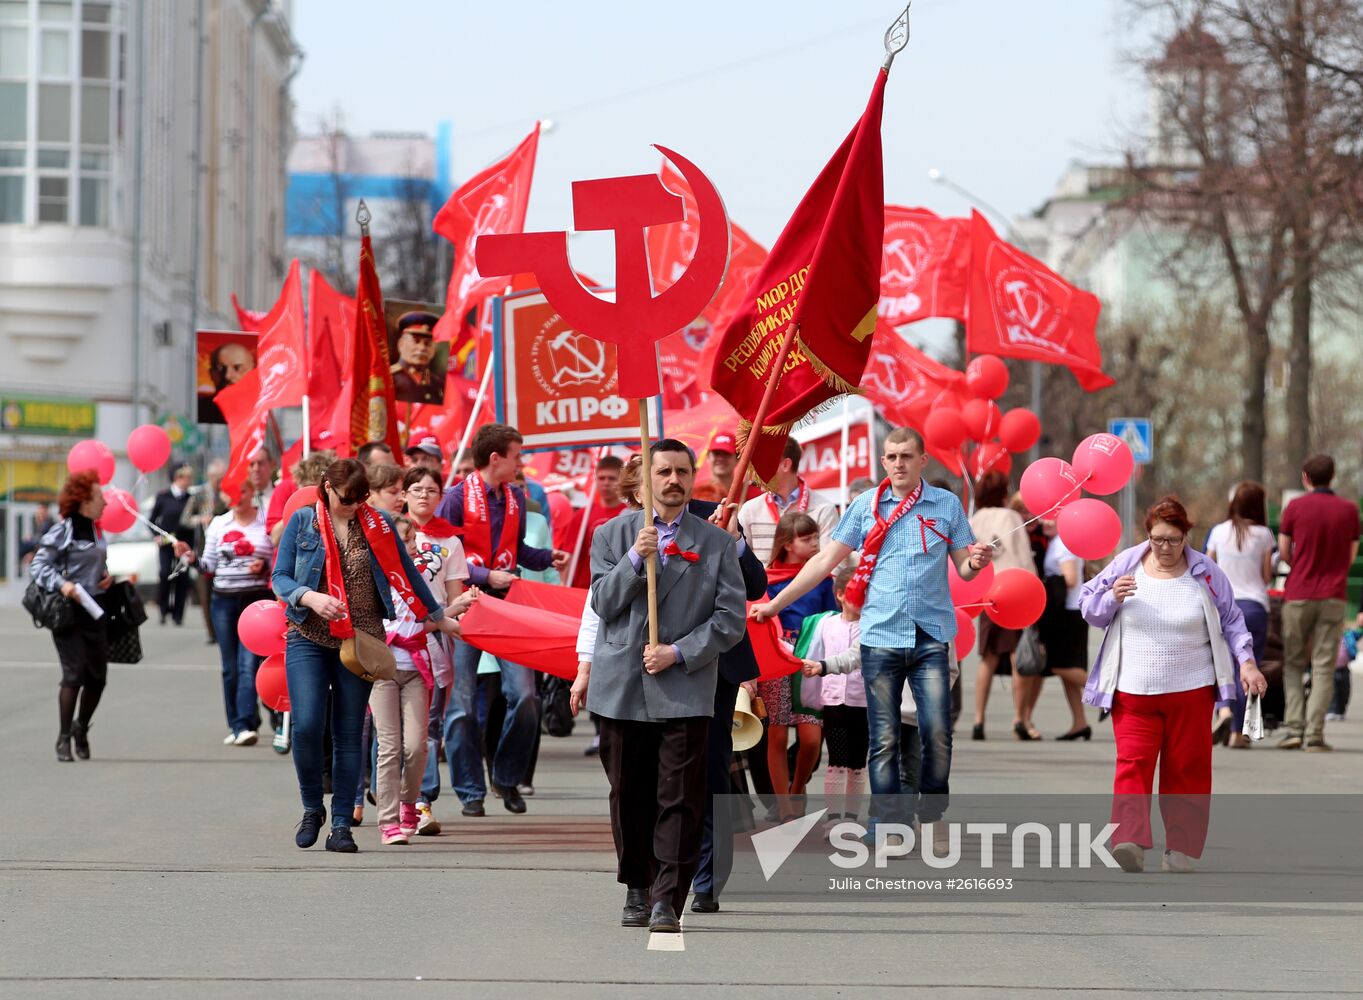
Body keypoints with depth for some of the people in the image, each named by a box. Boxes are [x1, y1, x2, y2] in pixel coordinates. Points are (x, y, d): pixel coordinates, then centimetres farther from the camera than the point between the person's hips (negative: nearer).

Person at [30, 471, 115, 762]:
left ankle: (81, 728, 30)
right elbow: (38, 565, -11)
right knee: (74, 674, -11)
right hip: (68, 610, -7)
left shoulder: (97, 530, 13)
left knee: (97, 677, 7)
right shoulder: (61, 531, -10)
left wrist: (107, 575, 8)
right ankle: (64, 738, 0)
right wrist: (62, 584, -25)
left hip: (93, 611, 7)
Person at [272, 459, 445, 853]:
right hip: (309, 640, -1)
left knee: (349, 735, 2)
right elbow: (280, 577, 0)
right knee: (306, 726, -13)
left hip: (361, 641, 1)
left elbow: (404, 573, 15)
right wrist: (311, 598, -19)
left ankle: (341, 825, 6)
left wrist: (437, 616, 22)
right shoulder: (301, 522, 2)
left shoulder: (377, 525, 5)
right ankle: (312, 809, 9)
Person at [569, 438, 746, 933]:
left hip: (685, 687, -2)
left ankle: (668, 901, -8)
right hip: (621, 687, 2)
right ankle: (636, 891, 21)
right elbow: (603, 605, 1)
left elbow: (730, 620, 1)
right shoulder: (613, 534, 9)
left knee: (679, 799, -8)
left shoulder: (716, 543, 5)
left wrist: (679, 652, -11)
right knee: (628, 796, 8)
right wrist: (634, 559, -14)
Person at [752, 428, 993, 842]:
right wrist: (775, 603, 4)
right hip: (880, 636, 0)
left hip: (931, 636, 0)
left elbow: (963, 568, 10)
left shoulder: (947, 504, 6)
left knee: (938, 734, -4)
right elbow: (825, 561, 8)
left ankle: (933, 816, 12)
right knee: (884, 740, 0)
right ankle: (892, 824, 6)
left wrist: (976, 562, -15)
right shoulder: (866, 505, 6)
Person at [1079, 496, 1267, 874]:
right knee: (1133, 762, -14)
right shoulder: (1126, 565, 2)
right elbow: (1090, 609, 7)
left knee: (1186, 769, 4)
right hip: (1133, 691, 0)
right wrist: (1112, 597, -14)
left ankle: (1182, 849, 12)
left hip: (1190, 691, 0)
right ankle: (1130, 841, -24)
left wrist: (1246, 662, 0)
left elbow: (1231, 620, 11)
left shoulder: (1205, 572, 2)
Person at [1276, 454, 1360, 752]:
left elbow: (1283, 553, 1)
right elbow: (1350, 557, 8)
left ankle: (1293, 727, -3)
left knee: (1293, 664, 10)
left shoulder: (1295, 507, -4)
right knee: (1323, 667, 1)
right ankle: (1315, 734, -7)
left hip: (1298, 595, -1)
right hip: (1333, 596, 1)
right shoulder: (1349, 510, 2)